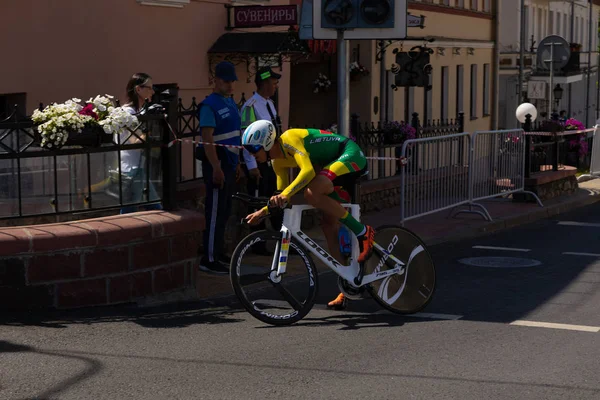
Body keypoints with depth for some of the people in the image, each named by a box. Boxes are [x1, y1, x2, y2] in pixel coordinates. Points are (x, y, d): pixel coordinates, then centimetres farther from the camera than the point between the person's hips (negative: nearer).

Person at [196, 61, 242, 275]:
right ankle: (209, 259, -5)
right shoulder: (210, 105, -13)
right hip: (217, 164, -9)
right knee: (215, 212, -8)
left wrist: (237, 162, 21)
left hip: (229, 163, 9)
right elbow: (207, 139, -20)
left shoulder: (231, 102, 15)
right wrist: (216, 168, -24)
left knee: (224, 211, 15)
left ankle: (219, 252, 24)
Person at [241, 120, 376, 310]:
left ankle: (363, 232, -18)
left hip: (351, 155, -9)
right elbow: (282, 195, 16)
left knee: (312, 193, -32)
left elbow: (308, 170, -38)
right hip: (337, 162, 9)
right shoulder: (277, 161, 5)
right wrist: (264, 211, 6)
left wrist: (286, 194, -47)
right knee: (329, 226, 2)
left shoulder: (289, 140, -22)